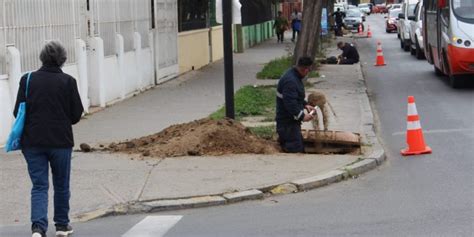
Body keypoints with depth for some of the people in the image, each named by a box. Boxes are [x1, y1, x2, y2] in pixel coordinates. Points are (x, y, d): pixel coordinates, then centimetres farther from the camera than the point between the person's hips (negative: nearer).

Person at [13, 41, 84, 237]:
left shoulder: (27, 80, -3)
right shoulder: (68, 81, -6)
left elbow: (18, 112, 0)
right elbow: (76, 114, -2)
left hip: (32, 142, 1)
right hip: (61, 141, -1)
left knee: (39, 186, 4)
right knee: (61, 185, 16)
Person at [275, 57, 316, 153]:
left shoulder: (295, 76, 9)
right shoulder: (290, 81, -27)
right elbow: (290, 103, -31)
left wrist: (305, 105, 11)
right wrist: (302, 116, -24)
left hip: (292, 120, 11)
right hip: (287, 122, -11)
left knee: (301, 148, 16)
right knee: (295, 149, -10)